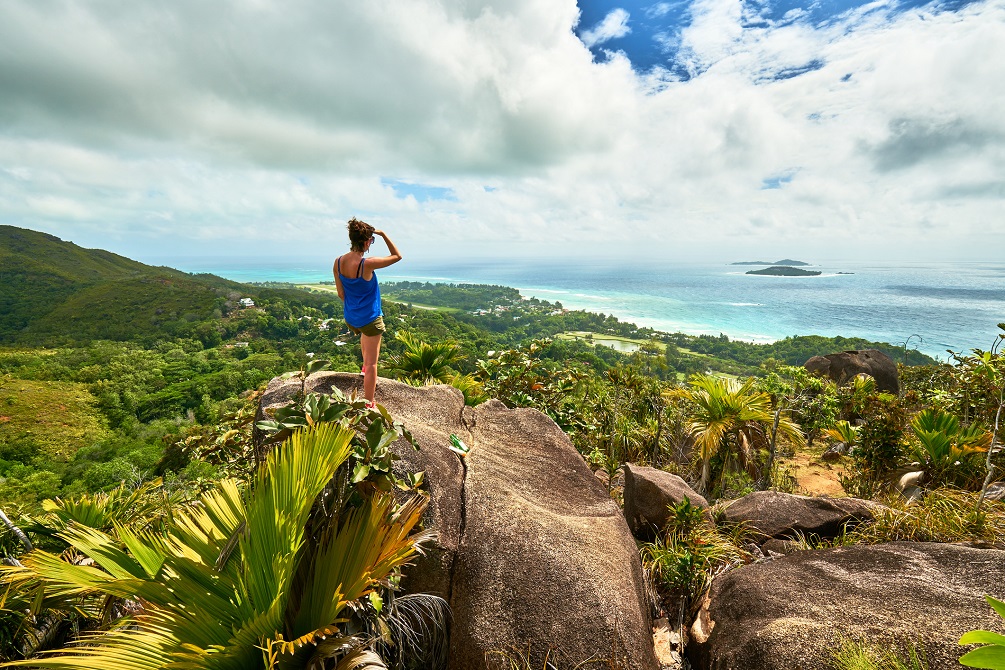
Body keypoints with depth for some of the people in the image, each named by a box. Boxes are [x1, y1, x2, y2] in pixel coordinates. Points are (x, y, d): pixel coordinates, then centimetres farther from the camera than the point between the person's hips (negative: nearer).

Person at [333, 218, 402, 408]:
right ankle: (368, 404, 10)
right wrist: (383, 234, -7)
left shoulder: (338, 263, -6)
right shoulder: (367, 264, -25)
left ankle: (365, 366, 55)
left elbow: (341, 294, 4)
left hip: (350, 318, 7)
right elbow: (397, 256, -12)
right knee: (372, 363, 4)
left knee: (365, 334, 41)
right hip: (370, 318, -7)